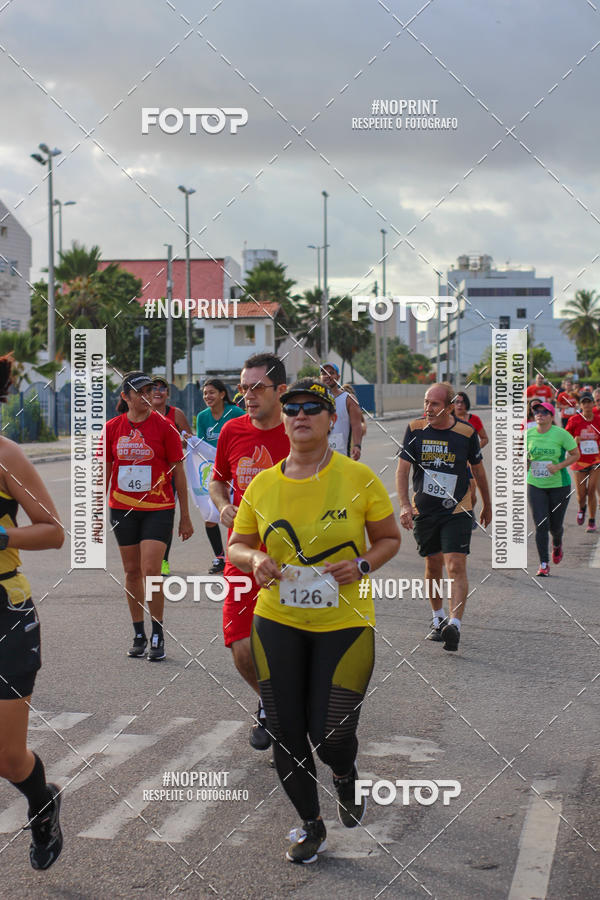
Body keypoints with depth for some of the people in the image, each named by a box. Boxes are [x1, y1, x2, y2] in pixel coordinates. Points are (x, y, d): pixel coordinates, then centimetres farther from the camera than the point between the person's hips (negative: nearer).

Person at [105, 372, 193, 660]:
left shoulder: (164, 427, -4)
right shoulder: (112, 428, 3)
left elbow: (178, 472, 1)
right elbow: (104, 473, 10)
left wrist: (185, 515, 1)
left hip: (158, 509, -3)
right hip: (122, 509, 3)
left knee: (151, 570, -11)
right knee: (132, 571, 8)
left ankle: (158, 636, 2)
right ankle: (139, 635, 19)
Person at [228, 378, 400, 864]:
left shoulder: (358, 477, -5)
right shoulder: (262, 484, 1)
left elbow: (390, 538, 5)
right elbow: (236, 546, 11)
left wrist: (361, 566, -14)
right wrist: (255, 559, -12)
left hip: (344, 622, -2)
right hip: (278, 622, 3)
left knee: (332, 737, -5)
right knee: (286, 733, 6)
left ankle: (346, 777, 33)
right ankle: (311, 824, 30)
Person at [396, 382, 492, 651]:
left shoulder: (466, 432, -7)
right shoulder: (415, 429, -4)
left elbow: (478, 470, 7)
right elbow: (402, 470, -4)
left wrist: (487, 505, 17)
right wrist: (404, 505, -18)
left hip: (457, 511, -2)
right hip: (423, 510, 3)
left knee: (456, 566, -15)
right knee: (433, 566, 12)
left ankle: (454, 625, -21)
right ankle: (438, 620, 30)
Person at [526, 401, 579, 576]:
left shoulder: (561, 434, -11)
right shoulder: (529, 434, -1)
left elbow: (575, 455, -5)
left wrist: (558, 466, -18)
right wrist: (524, 474, 10)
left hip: (559, 485, -2)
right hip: (535, 485, 2)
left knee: (555, 525, 8)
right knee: (541, 525, -7)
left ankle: (557, 545, 45)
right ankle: (544, 564, 2)